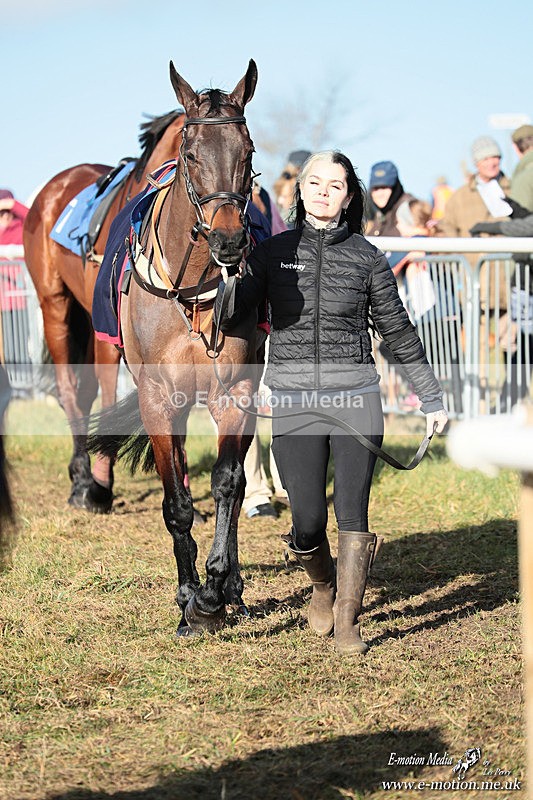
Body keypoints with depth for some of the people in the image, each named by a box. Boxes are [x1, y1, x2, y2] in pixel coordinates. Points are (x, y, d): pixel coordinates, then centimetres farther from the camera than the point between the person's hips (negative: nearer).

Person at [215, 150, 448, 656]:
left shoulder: (367, 258, 5)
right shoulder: (272, 253, 6)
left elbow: (398, 332, 13)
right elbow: (227, 317, -4)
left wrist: (431, 397, 15)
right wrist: (230, 274, -24)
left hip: (354, 395, 0)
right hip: (293, 399, 0)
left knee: (352, 512, -7)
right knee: (308, 521, -1)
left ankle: (347, 622, 4)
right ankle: (323, 585, 31)